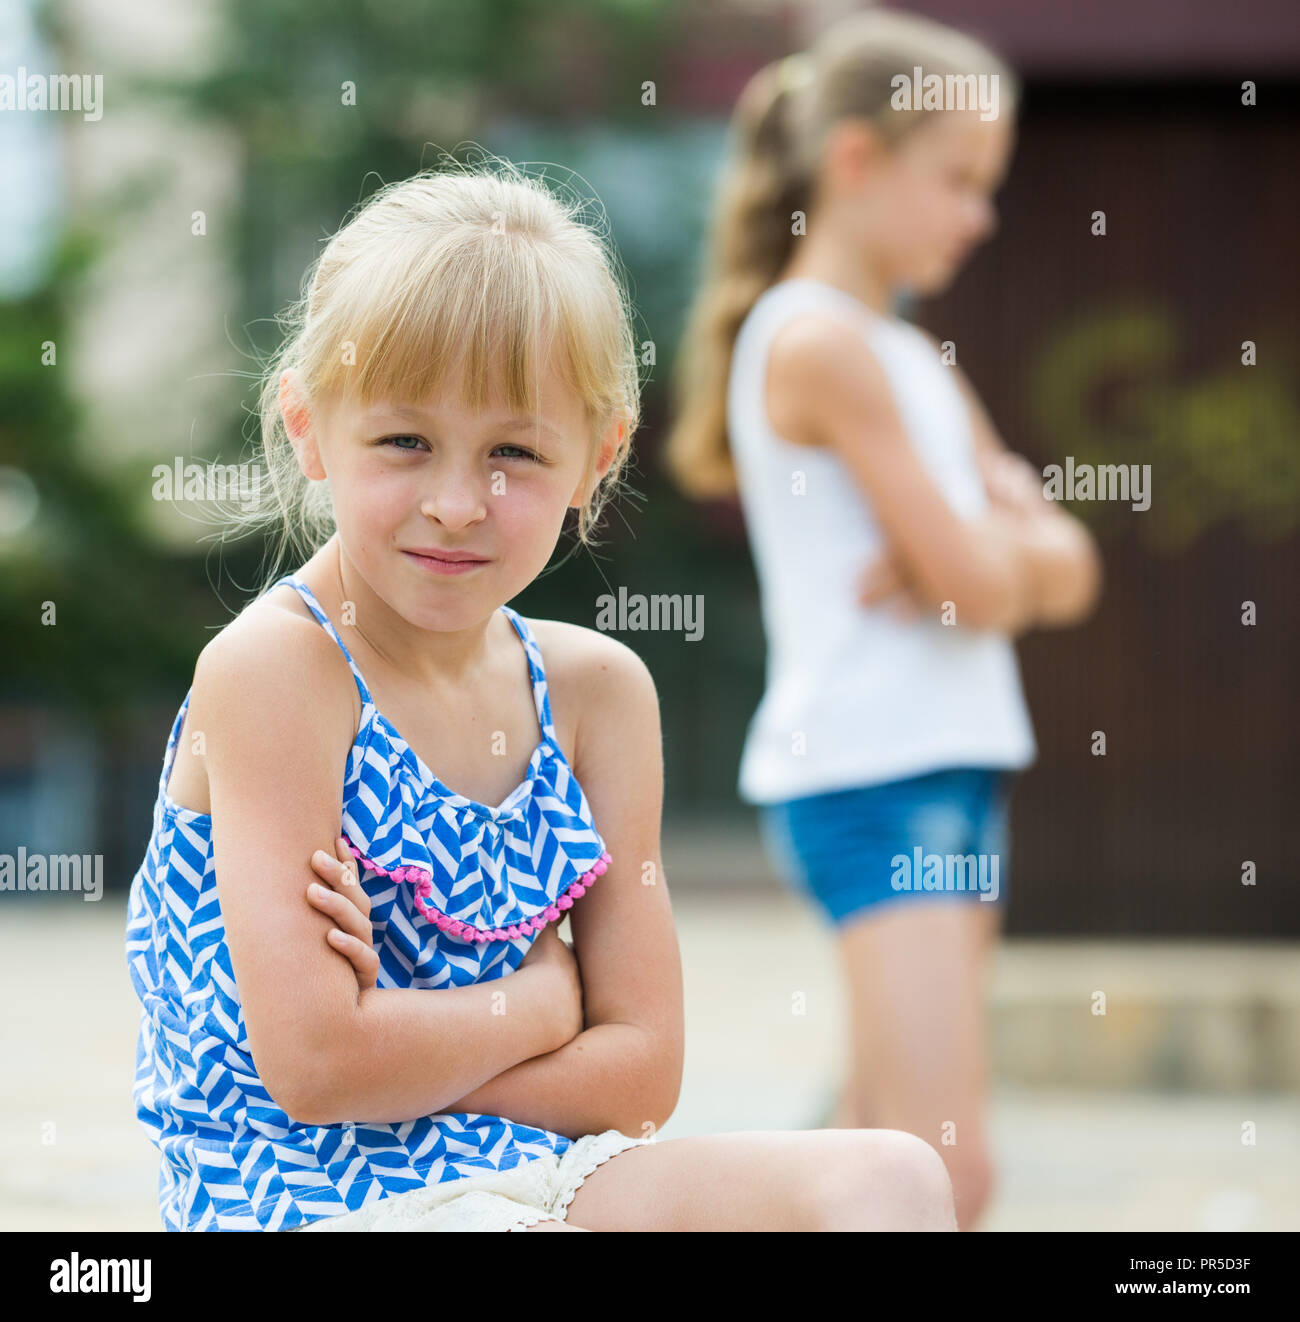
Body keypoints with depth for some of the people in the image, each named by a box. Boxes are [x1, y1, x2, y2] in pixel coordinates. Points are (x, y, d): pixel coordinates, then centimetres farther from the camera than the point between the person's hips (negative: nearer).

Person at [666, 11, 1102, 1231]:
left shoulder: (915, 362, 17)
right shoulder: (821, 341, -11)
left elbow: (1066, 570, 11)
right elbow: (973, 581, -16)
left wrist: (995, 548, -9)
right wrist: (1003, 538, 5)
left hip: (952, 771, 10)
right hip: (868, 776, -10)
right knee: (946, 1173, -17)